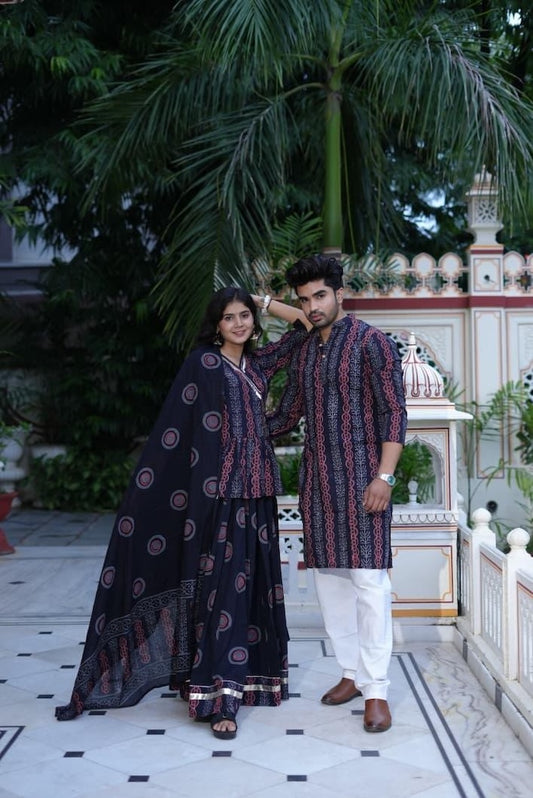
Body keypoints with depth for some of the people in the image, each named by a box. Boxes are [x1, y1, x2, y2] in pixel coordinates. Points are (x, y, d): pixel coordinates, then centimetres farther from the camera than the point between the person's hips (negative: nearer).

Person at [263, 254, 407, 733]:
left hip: (360, 477, -7)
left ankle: (376, 689, 1)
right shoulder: (303, 352, 15)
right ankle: (352, 672, 22)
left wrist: (384, 476, -16)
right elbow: (287, 415, 21)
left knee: (368, 578, -6)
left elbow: (393, 412, -9)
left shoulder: (370, 342, -5)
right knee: (329, 577, 9)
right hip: (316, 478, 7)